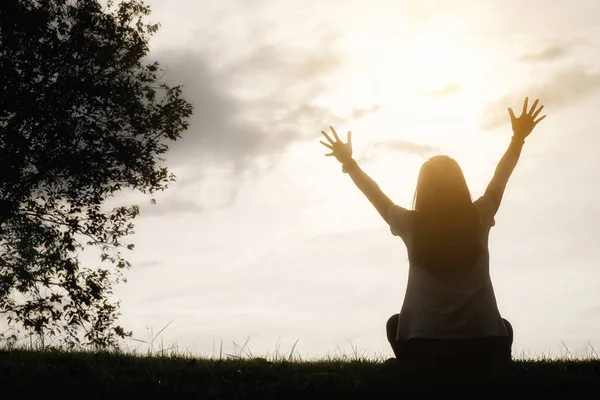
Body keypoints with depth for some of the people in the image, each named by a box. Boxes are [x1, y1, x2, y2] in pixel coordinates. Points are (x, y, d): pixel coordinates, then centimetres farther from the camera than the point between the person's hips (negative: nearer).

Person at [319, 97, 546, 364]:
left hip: (422, 344, 0)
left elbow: (376, 195, 18)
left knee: (396, 324, 34)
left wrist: (348, 162, 33)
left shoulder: (411, 224, 0)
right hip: (481, 342, 0)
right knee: (502, 329, 36)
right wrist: (519, 137, 33)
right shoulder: (479, 218, 1)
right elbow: (500, 179, 19)